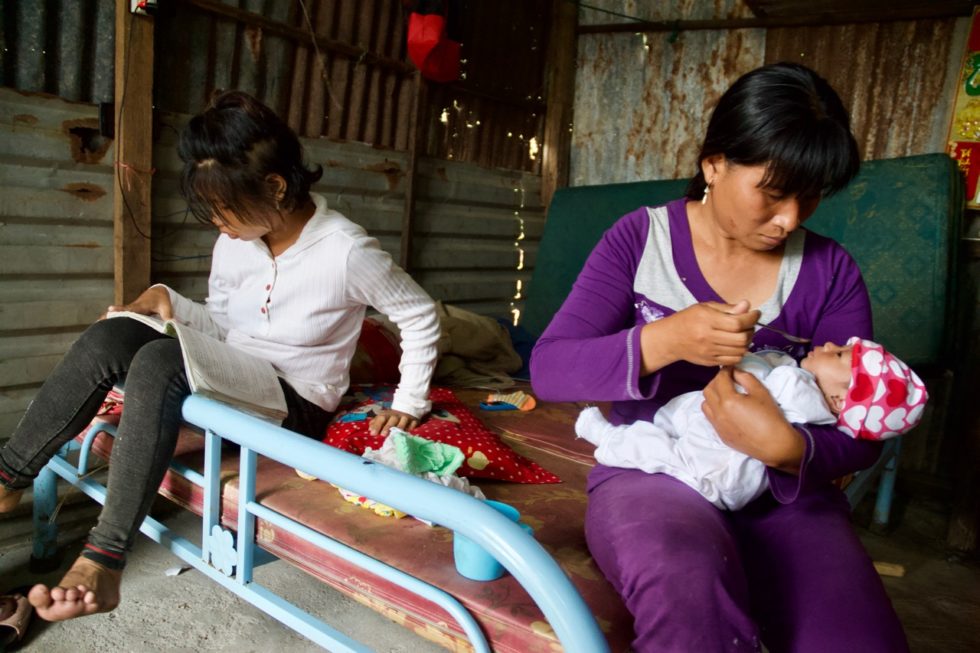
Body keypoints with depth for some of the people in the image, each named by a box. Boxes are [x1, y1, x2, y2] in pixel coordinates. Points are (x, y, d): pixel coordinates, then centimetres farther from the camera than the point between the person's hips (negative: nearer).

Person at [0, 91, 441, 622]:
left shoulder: (347, 251, -18)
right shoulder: (234, 241, -1)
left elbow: (421, 316, -8)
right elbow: (222, 327, 10)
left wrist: (409, 405, -8)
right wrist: (170, 301, -8)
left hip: (292, 405, -6)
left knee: (160, 363, -31)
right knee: (108, 339, -17)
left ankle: (106, 558, -28)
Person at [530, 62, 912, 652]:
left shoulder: (830, 272, 2)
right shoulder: (640, 239, -2)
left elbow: (862, 434, 1)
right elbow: (549, 370, -9)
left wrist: (787, 448, -23)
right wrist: (662, 342, -26)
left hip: (785, 495, 3)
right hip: (648, 476, -2)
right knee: (687, 580, -36)